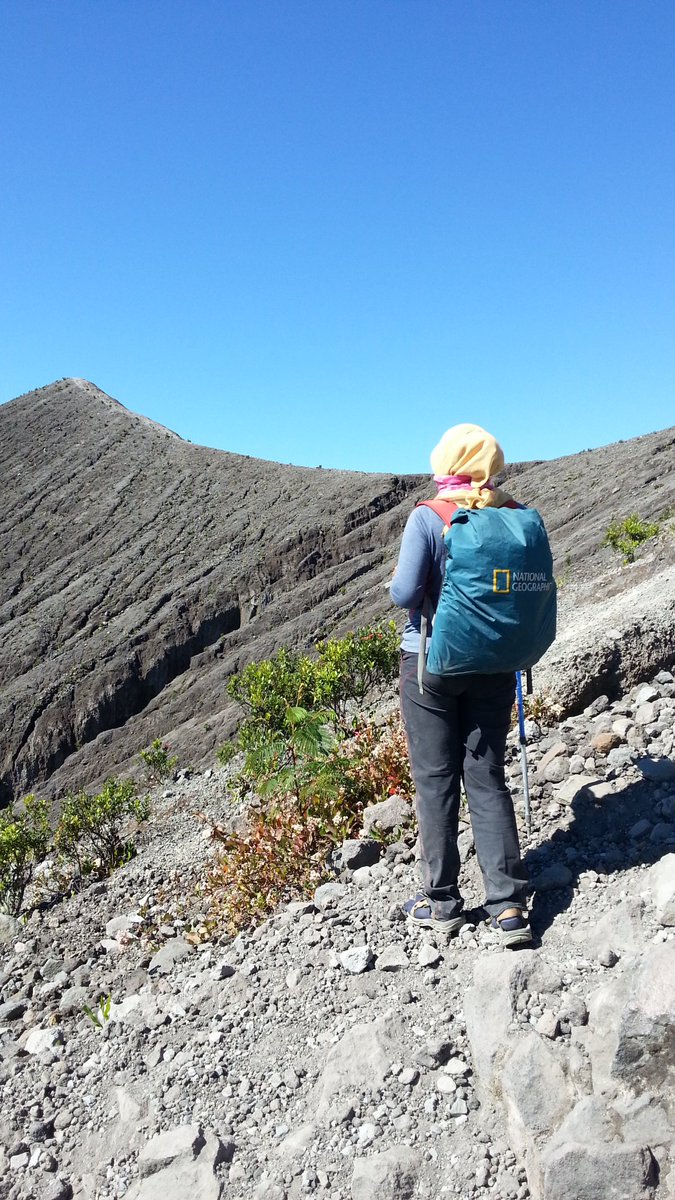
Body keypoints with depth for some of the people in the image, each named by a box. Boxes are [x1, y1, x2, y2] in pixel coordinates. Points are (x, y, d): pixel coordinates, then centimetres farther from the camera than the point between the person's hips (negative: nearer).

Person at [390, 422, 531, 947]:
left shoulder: (427, 518, -14)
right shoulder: (516, 516, -3)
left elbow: (404, 594, -18)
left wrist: (398, 584, 3)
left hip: (431, 662, -3)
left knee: (436, 780, 8)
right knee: (487, 778, 10)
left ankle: (443, 902, 19)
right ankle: (509, 905, 10)